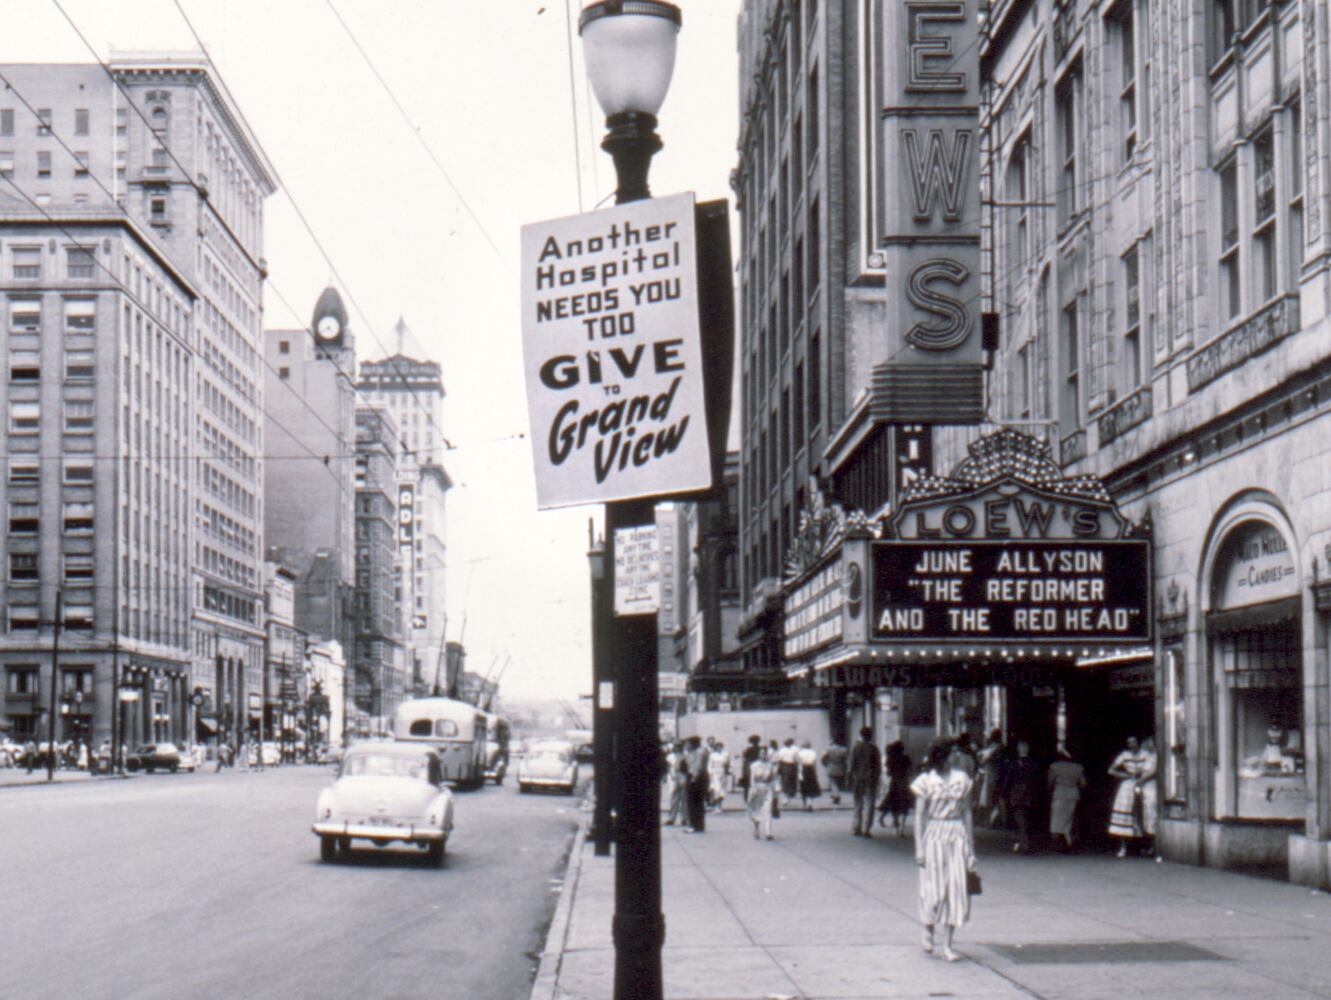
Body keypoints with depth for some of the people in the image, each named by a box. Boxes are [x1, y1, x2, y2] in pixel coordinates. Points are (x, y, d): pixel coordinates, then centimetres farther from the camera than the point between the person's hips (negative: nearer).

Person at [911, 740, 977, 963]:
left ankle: (947, 945, 6)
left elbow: (967, 813, 9)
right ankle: (928, 933, 25)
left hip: (957, 836, 3)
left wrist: (970, 848, 7)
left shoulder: (962, 779, 4)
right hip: (934, 836, -3)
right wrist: (919, 847, -7)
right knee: (934, 888, -1)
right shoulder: (926, 781, -5)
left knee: (956, 889, 0)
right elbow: (919, 815, -2)